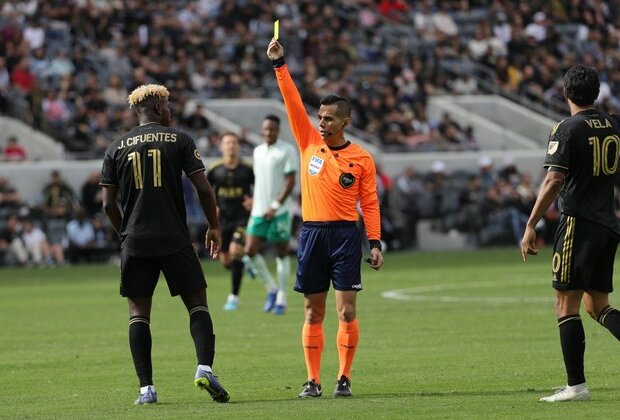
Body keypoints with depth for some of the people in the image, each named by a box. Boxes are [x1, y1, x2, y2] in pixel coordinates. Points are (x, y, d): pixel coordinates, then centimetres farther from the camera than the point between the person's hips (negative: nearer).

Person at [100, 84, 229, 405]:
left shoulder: (117, 148, 7)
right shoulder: (179, 140, 1)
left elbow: (109, 203, 5)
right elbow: (203, 188, -4)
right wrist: (214, 227, 9)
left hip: (135, 243, 2)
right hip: (175, 240, -2)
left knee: (138, 312, 6)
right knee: (197, 303, 7)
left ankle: (146, 387, -2)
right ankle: (205, 367, -13)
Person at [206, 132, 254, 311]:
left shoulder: (247, 169, -5)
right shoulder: (214, 170, 0)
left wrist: (254, 201, -12)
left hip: (242, 217, -3)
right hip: (222, 219, 3)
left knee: (236, 251, -20)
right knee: (225, 261, 4)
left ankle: (234, 297, -12)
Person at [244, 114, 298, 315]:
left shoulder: (287, 150, -6)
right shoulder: (258, 151, 13)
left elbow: (290, 181, -11)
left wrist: (276, 206, -17)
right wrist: (254, 200, 16)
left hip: (280, 211, -6)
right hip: (259, 210, 6)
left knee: (282, 253, 2)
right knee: (250, 251, -5)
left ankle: (281, 299, 9)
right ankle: (272, 289, 13)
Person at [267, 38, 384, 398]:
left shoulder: (361, 158, 1)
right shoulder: (309, 143, 7)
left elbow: (370, 203, 2)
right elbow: (293, 102, 1)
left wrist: (375, 243, -5)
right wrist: (279, 64, -7)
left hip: (345, 234, -2)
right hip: (312, 233, 3)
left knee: (347, 311, -5)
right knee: (313, 312, 4)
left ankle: (344, 378, 0)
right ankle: (313, 380, 7)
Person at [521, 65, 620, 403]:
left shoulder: (568, 129, -9)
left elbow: (553, 182, -16)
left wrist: (530, 226, -14)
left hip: (578, 223, -7)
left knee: (566, 305, -1)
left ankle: (576, 385, -5)